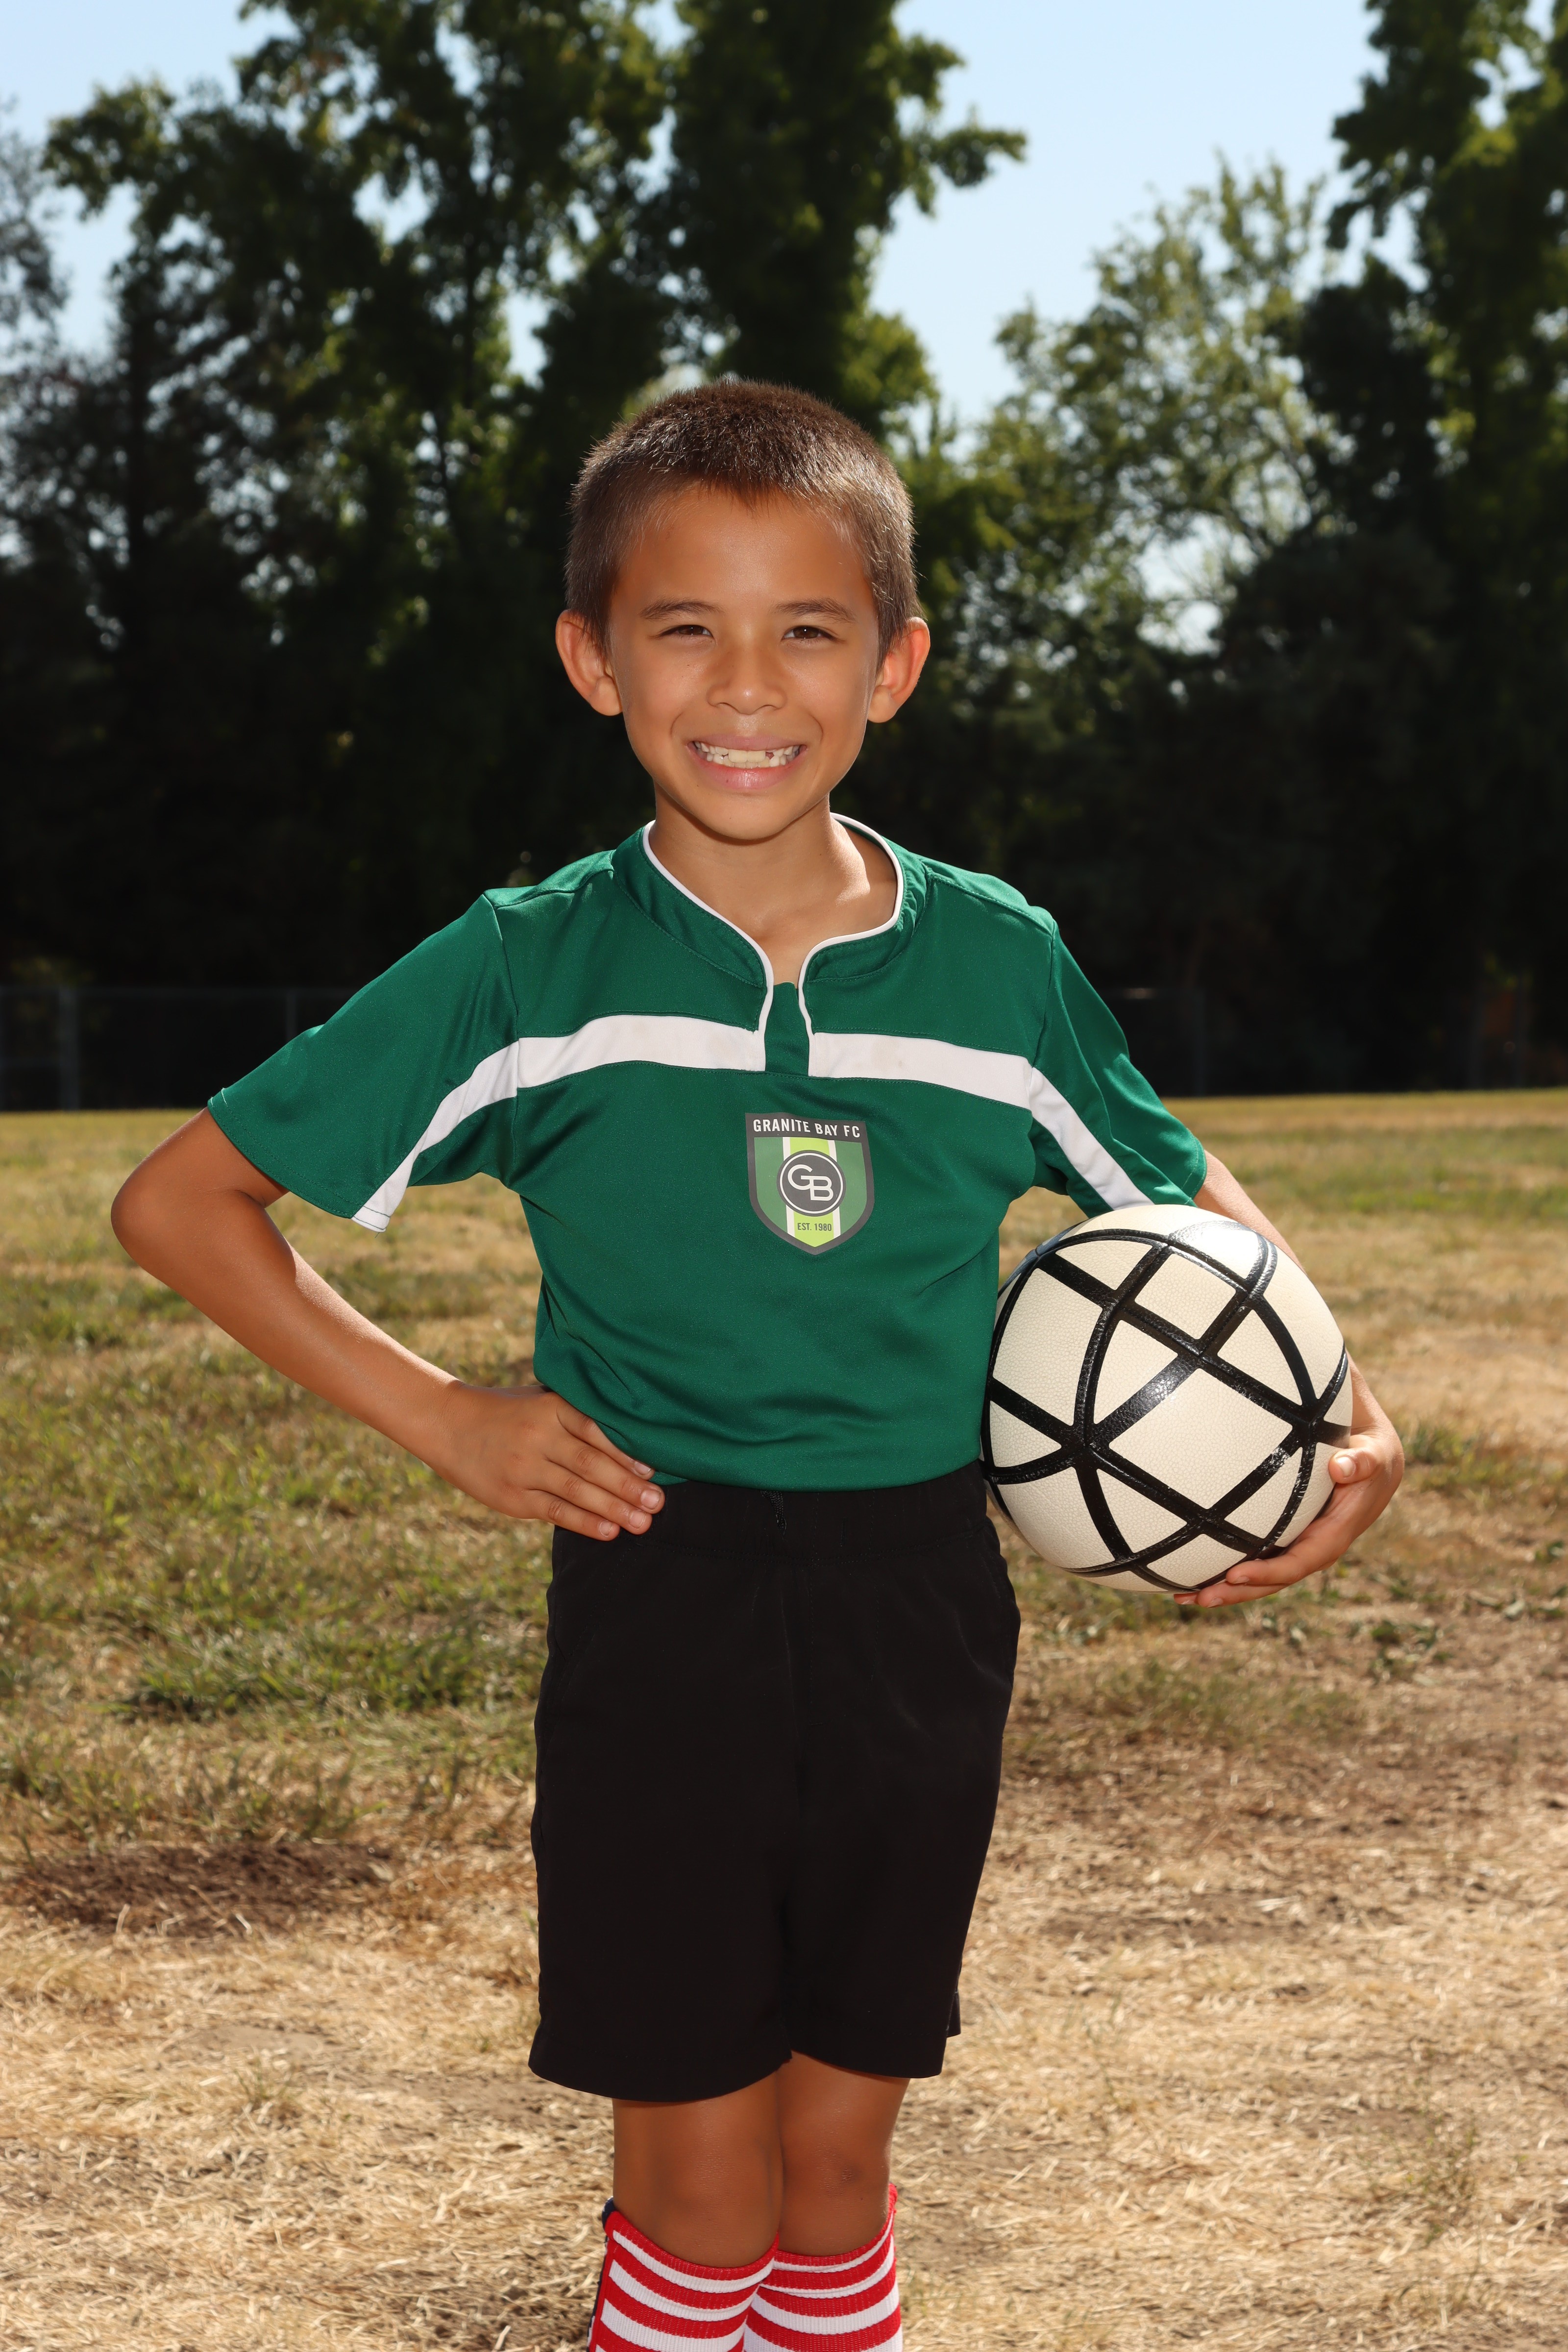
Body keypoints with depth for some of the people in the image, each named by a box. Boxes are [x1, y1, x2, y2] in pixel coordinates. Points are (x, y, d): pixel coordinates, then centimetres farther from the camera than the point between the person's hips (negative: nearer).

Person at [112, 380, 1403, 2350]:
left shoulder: (999, 966, -1)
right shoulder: (525, 976, -7)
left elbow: (1190, 1204, 15)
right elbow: (181, 1201, -1)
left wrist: (1348, 1416, -2)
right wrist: (434, 1416, -8)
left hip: (920, 1610, 2)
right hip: (659, 1602, -2)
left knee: (838, 2161, 12)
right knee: (699, 2191, 0)